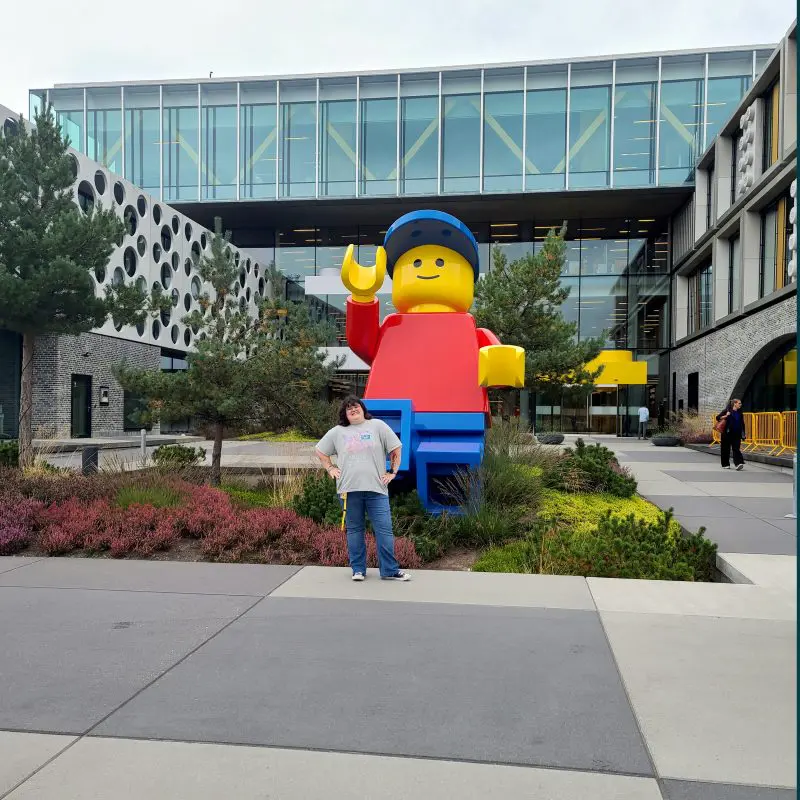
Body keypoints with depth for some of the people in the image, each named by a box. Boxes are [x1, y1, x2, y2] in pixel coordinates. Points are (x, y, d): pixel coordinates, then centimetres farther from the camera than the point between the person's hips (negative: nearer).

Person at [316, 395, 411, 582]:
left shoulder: (377, 426, 5)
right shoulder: (337, 432, 10)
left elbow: (395, 449, 8)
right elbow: (320, 451, 22)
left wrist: (393, 472, 4)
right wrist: (330, 468, 10)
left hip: (376, 489, -1)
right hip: (349, 489, 2)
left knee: (384, 529, -3)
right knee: (354, 530, 8)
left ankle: (390, 570, 5)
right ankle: (358, 569, 19)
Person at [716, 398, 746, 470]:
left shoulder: (740, 413, 11)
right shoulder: (728, 411, -4)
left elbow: (742, 424, 17)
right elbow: (718, 417, -6)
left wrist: (744, 433, 15)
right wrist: (725, 416, -21)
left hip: (737, 434, 4)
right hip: (727, 434, -4)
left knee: (736, 448, -7)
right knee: (726, 449, 4)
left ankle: (738, 463, -18)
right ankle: (725, 464, 14)